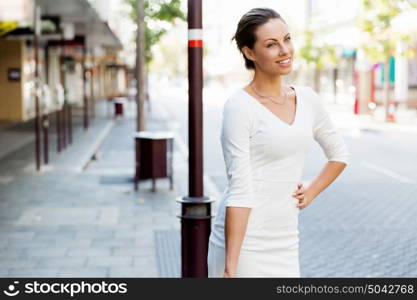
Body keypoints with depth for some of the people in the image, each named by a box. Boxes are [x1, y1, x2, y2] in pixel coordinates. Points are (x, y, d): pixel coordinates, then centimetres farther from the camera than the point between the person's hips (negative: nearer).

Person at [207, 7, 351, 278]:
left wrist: (311, 193, 9)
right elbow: (240, 191, -17)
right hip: (245, 242, -6)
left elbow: (340, 153, 22)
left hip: (285, 243, 6)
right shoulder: (240, 107, -12)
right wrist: (230, 266, -18)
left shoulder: (308, 100, 6)